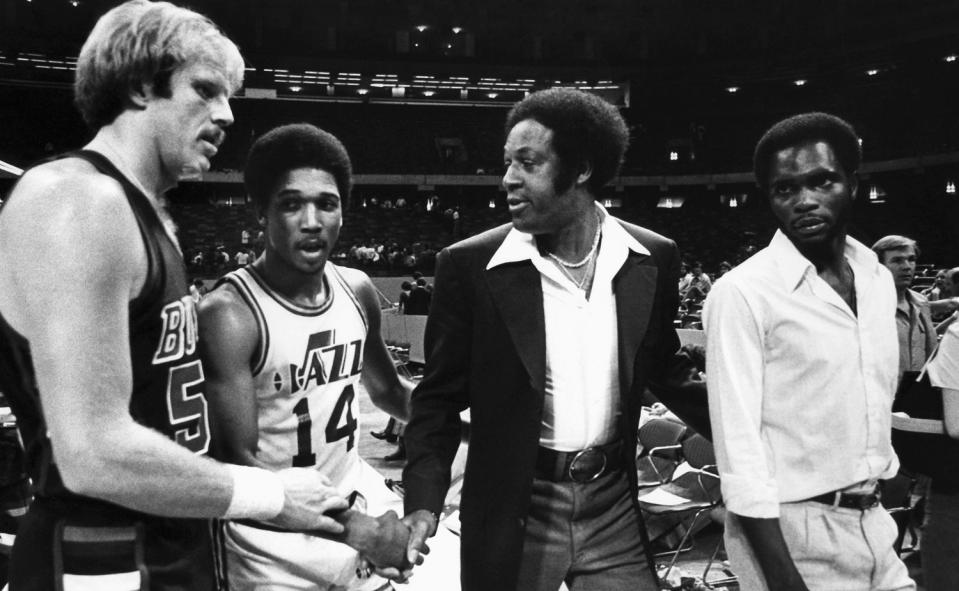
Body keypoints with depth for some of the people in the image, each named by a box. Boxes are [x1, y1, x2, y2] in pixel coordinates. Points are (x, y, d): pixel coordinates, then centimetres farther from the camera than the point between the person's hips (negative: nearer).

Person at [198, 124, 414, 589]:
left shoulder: (357, 291, -2)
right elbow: (236, 464, -22)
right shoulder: (228, 314, -20)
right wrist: (356, 530, -26)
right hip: (273, 550, -5)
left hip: (358, 514, 5)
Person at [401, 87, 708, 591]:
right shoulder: (470, 265, -10)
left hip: (614, 506, 2)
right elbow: (440, 398, -4)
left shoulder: (652, 259, -2)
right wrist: (424, 501, -15)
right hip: (514, 513, -2)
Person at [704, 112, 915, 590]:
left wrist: (875, 504, 14)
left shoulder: (878, 278, 6)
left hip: (873, 522, 6)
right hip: (790, 529, -6)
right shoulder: (742, 292, -16)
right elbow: (739, 443, -18)